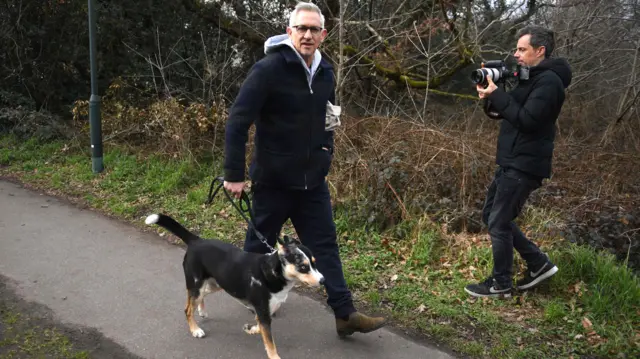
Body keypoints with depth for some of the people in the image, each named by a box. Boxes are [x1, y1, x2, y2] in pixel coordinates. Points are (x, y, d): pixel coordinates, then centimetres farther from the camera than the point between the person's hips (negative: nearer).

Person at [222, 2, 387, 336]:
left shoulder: (325, 72, 4)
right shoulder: (268, 69, -17)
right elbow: (238, 121, -19)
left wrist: (326, 152, 10)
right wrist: (234, 174, -18)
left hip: (312, 179, 5)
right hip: (273, 179, -5)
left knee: (325, 244, 6)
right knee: (260, 243, 13)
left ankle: (345, 314, 11)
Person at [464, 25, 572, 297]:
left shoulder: (549, 81, -14)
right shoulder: (530, 78, 17)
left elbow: (526, 121, -24)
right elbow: (504, 113, 17)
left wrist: (496, 95, -20)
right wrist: (490, 99, -3)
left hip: (525, 166, -10)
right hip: (511, 162, 10)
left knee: (498, 223, -3)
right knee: (491, 216, 15)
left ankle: (501, 284, 12)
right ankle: (538, 263, 23)